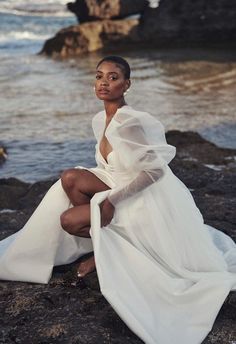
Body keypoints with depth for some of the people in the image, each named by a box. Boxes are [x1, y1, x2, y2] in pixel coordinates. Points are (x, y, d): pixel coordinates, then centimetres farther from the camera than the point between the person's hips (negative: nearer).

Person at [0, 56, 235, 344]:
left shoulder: (130, 121, -24)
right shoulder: (99, 120, 2)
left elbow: (155, 170, -25)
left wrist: (112, 200, -22)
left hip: (144, 197, -8)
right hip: (119, 187, 8)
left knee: (69, 221, -17)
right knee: (71, 178, -13)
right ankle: (105, 243, 2)